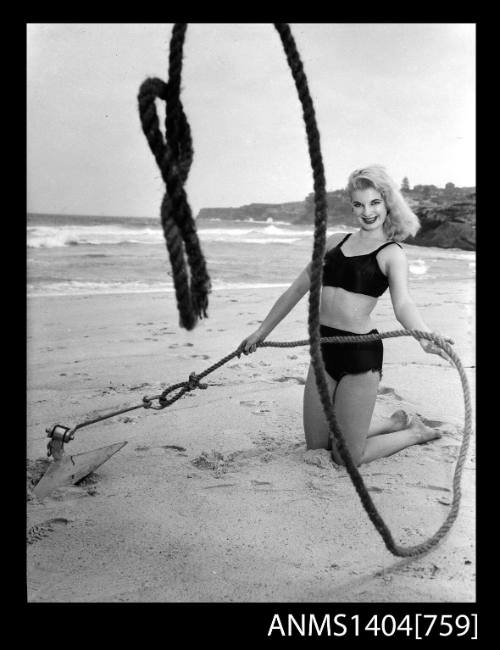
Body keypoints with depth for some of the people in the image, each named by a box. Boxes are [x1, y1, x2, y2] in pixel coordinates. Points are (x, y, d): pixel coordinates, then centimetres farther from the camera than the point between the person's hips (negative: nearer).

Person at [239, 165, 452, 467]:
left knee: (347, 457, 0)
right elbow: (298, 288, 19)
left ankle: (416, 432, 26)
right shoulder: (335, 242, 13)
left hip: (361, 352, -6)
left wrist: (425, 336, -44)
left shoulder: (392, 254, -4)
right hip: (324, 350, 6)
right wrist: (262, 331, 22)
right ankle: (395, 424, 34)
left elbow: (403, 303, -22)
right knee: (316, 446, 15)